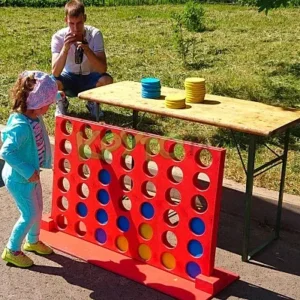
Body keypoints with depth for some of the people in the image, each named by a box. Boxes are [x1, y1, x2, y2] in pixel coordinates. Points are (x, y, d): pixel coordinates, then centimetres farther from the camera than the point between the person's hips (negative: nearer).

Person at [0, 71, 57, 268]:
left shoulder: (35, 117, -7)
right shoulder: (21, 126, -33)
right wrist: (27, 172, -29)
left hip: (31, 174, 9)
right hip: (19, 179, -9)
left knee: (38, 208, 22)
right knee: (30, 215, 2)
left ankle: (32, 241, 46)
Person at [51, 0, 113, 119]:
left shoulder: (95, 34, -20)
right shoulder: (58, 37, -19)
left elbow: (103, 69, -29)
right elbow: (55, 73, -30)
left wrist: (86, 49, -43)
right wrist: (65, 48, -43)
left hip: (89, 78, 0)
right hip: (69, 78, 0)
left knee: (107, 80, -33)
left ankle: (93, 103, 3)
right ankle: (62, 102, 5)